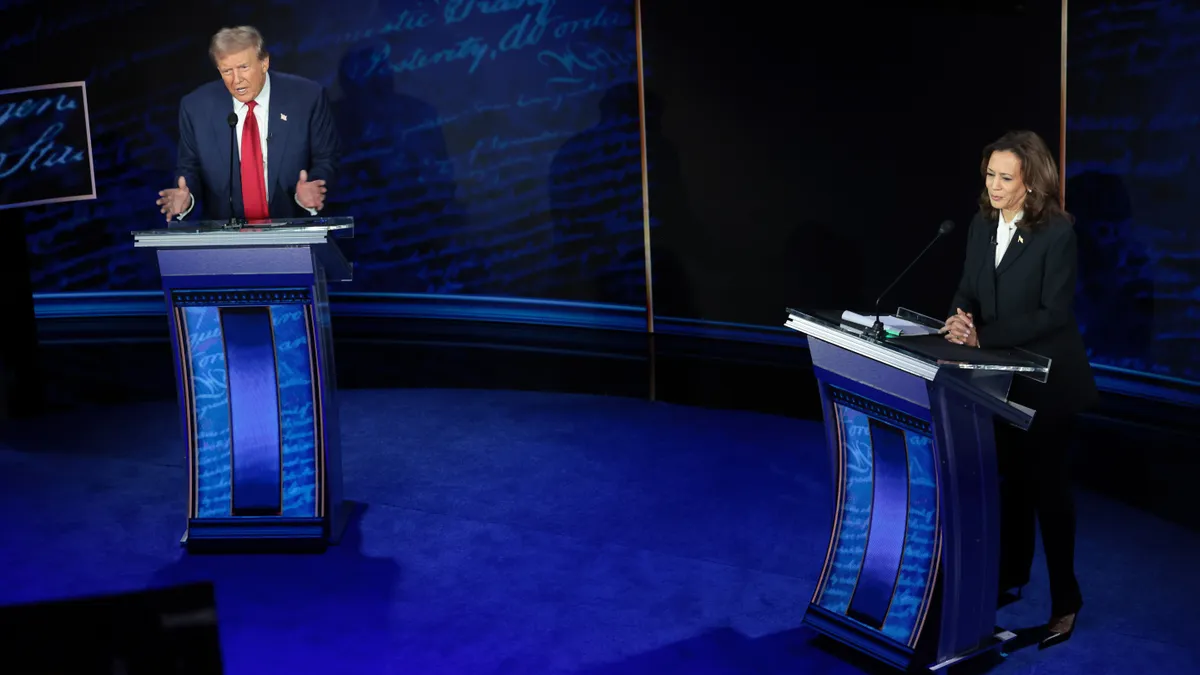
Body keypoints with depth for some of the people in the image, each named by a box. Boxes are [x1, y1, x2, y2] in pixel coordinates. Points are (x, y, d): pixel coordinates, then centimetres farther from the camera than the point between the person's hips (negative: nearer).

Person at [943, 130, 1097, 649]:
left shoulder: (1058, 231, -19)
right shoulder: (982, 225, 1)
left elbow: (1053, 313, -22)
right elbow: (968, 288, 5)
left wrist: (982, 335, -25)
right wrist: (960, 317, -18)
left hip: (1047, 379, -6)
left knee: (1046, 483, 1)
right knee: (1010, 477, 19)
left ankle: (1065, 600, 15)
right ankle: (1012, 572, 36)